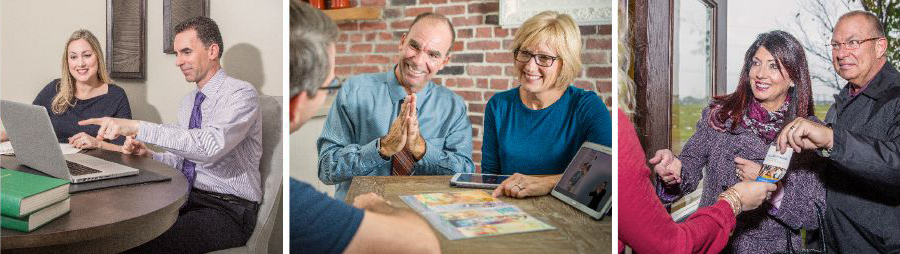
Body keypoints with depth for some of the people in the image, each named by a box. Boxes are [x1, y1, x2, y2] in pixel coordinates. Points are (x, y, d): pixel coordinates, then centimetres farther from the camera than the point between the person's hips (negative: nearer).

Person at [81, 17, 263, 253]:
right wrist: (148, 155, -2)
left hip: (228, 210, -7)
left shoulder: (241, 93, -12)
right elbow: (182, 158, 19)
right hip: (189, 198, 8)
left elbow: (210, 145, -30)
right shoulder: (189, 100, 15)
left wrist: (137, 127, -31)